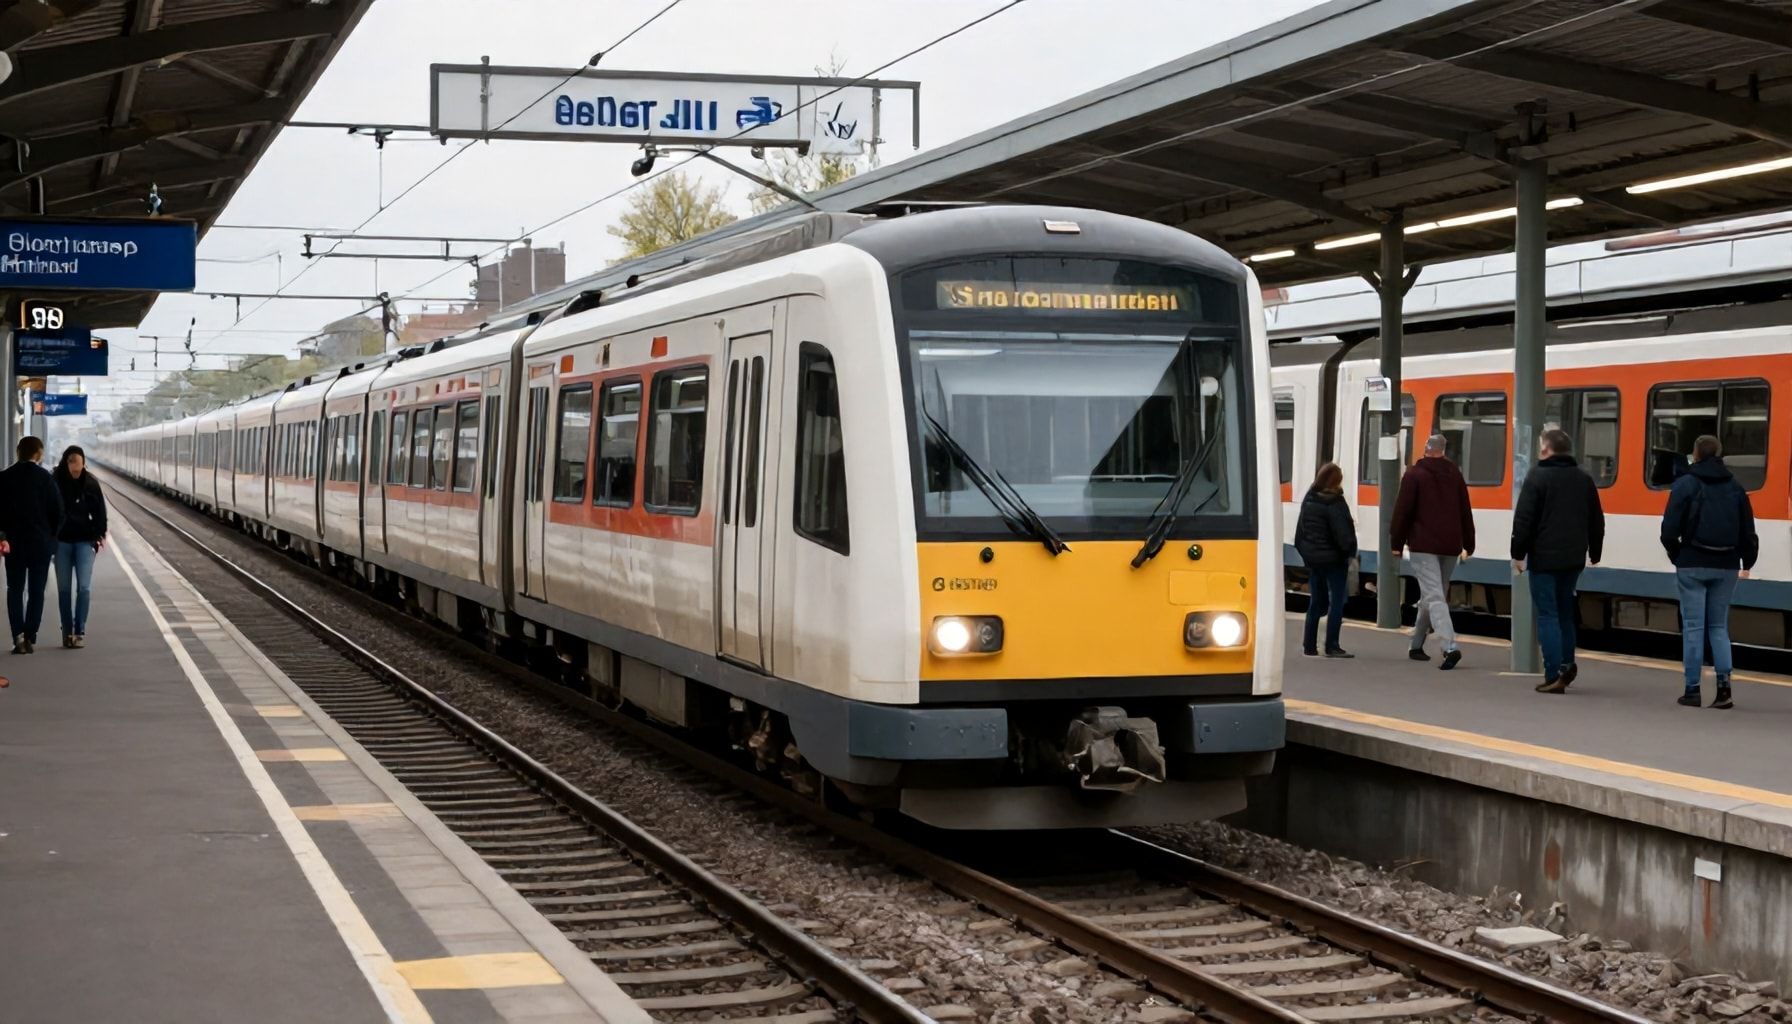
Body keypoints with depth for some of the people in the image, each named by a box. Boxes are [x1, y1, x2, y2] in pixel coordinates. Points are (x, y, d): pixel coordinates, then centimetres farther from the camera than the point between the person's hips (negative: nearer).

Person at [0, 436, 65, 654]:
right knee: (36, 591, 7)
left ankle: (18, 635, -6)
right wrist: (51, 536, 8)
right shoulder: (45, 478, -7)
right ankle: (30, 637, 3)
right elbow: (58, 512, -6)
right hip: (41, 543, -1)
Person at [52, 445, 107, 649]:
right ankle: (67, 631, 15)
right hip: (62, 541, 1)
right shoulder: (55, 482, -6)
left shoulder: (90, 483, -4)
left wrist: (99, 535, -1)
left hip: (84, 540, -1)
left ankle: (80, 631, -4)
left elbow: (99, 511, 4)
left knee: (84, 587, -8)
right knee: (64, 588, 7)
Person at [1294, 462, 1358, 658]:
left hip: (1312, 558, 7)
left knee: (1316, 601, 14)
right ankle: (1332, 646, -6)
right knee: (1336, 601, -2)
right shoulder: (1335, 503, -16)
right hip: (1333, 559, -7)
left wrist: (1304, 551, 19)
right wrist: (1350, 550, -4)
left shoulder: (1308, 500, 6)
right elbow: (1343, 533, -18)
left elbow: (1300, 530, 12)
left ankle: (1310, 646, 15)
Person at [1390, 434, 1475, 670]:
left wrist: (1397, 543, 1)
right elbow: (1465, 512, 13)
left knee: (1434, 597, -12)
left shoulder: (1414, 475, -3)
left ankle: (1450, 646, -28)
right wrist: (1468, 544, 18)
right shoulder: (1455, 474, 12)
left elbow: (1403, 511, -7)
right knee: (1436, 595, 18)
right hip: (1449, 546, 5)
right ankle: (1417, 645, 26)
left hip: (1423, 545, -5)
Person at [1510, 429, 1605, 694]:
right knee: (1564, 612, 20)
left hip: (1544, 558, -6)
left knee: (1548, 615, -3)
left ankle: (1554, 676, -7)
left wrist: (1518, 553, -7)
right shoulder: (1584, 480, 10)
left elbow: (1524, 520, -13)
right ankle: (1567, 665, 20)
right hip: (1573, 558, 6)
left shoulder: (1537, 477, -9)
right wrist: (1594, 552, 25)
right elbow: (1597, 521, 16)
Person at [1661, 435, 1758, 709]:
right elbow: (1748, 531, 6)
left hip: (1693, 565, -3)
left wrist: (1677, 555, 4)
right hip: (1726, 566, 3)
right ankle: (1724, 683, -2)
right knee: (1719, 626, 12)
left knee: (1693, 626, 3)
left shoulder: (1686, 484, -5)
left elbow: (1670, 529, -11)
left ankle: (1692, 690, 3)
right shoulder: (1735, 488, 6)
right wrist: (1747, 561, 20)